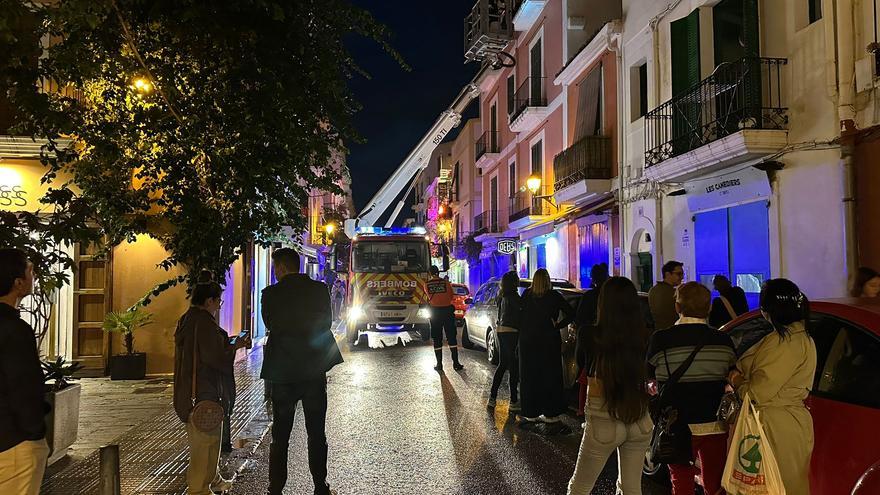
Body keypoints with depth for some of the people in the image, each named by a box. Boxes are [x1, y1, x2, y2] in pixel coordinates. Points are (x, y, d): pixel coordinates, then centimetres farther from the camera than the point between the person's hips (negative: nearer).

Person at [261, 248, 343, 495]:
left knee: (280, 436, 9)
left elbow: (270, 325, 4)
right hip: (314, 370, 2)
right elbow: (326, 322, 6)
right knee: (317, 433, 12)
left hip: (282, 372, -1)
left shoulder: (271, 293, -9)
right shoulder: (320, 289, -3)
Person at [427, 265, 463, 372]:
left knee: (437, 339, 7)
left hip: (434, 312, 1)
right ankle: (455, 363, 1)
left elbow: (429, 298, 10)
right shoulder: (445, 282, -4)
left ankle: (439, 364, 7)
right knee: (451, 337, 4)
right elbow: (451, 296, 6)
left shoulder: (427, 285, -1)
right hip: (447, 310, -1)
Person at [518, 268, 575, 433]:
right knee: (550, 379, 5)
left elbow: (520, 316, 0)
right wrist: (557, 326, -6)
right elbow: (571, 314, -12)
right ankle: (552, 417, 5)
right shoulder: (554, 296, -8)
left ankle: (531, 415, 15)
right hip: (549, 343, -2)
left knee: (529, 378, 10)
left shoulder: (526, 295, -1)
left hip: (527, 342, 2)